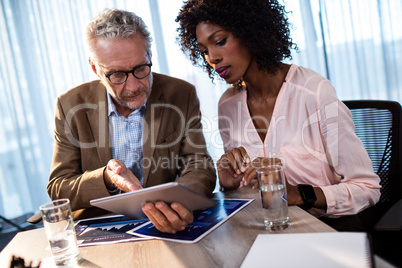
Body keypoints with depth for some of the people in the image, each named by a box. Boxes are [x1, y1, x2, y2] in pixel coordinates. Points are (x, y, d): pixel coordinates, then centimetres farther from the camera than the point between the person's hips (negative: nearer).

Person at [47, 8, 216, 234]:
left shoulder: (182, 95, -4)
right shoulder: (71, 106, -4)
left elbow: (200, 168, -9)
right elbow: (57, 190, -4)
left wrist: (179, 203, -32)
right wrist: (106, 179, -25)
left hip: (164, 228, 1)